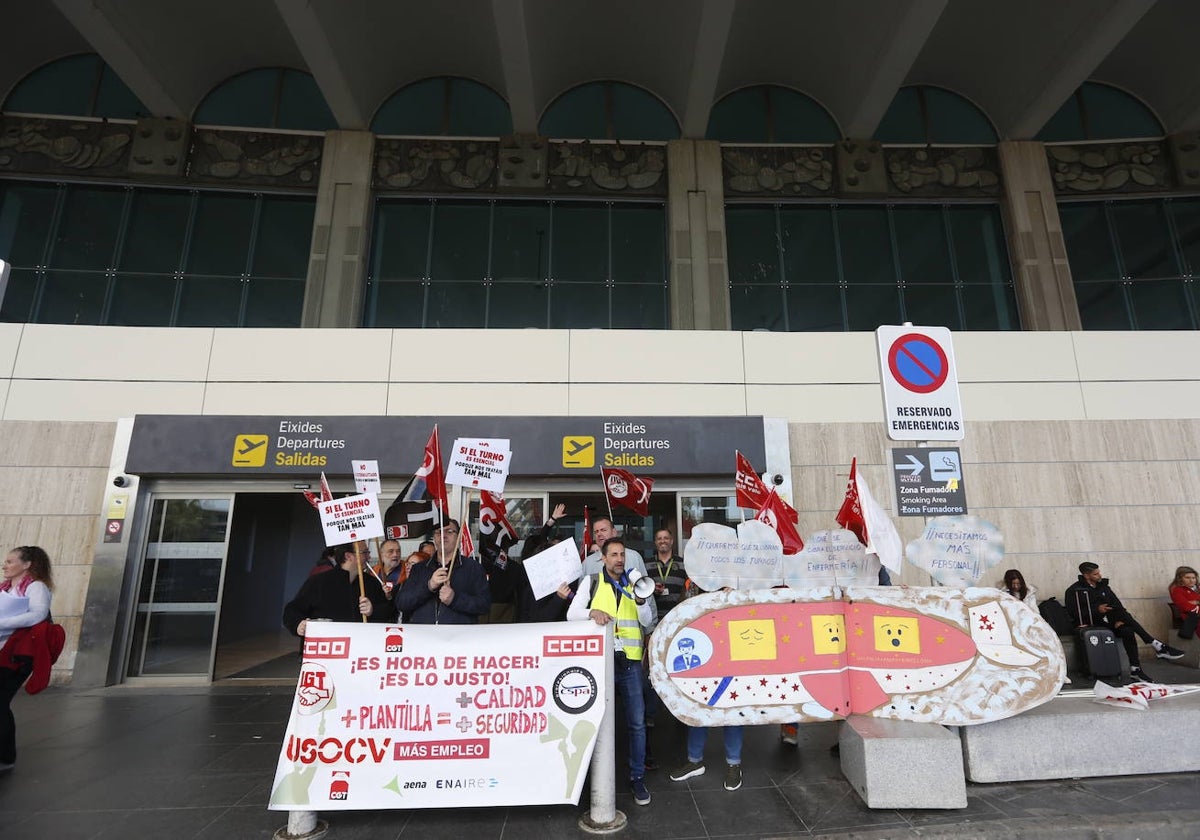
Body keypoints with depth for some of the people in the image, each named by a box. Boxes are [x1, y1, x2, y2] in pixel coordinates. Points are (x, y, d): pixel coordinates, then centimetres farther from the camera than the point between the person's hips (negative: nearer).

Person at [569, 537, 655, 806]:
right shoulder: (591, 581, 3)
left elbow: (648, 623, 5)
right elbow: (571, 614, -2)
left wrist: (641, 601, -14)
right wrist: (592, 612, -22)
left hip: (630, 661, 2)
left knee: (637, 721, 5)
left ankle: (637, 777, 21)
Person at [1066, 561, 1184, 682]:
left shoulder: (1104, 586, 15)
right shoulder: (1074, 590, -3)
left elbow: (1117, 605, 8)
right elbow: (1072, 612, -11)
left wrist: (1121, 619, -12)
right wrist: (1097, 610, -20)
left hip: (1108, 620, 6)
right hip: (1092, 623, -6)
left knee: (1127, 631, -27)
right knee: (1118, 611, -28)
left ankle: (1135, 669, -23)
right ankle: (1158, 646, -25)